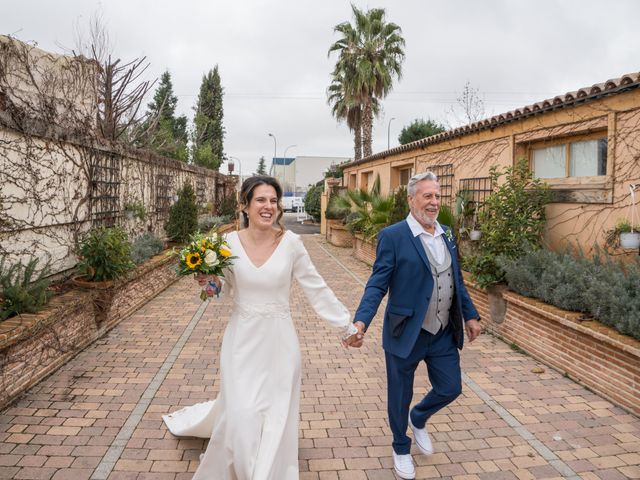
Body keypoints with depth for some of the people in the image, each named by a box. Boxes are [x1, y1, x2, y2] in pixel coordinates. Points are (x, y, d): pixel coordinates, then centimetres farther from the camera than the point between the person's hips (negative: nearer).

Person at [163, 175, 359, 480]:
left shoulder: (290, 242, -9)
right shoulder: (230, 242, -5)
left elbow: (316, 288, -3)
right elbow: (222, 289, 10)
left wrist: (345, 324, 0)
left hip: (279, 341, 0)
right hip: (242, 340, 1)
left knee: (275, 414, 8)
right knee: (242, 413, 4)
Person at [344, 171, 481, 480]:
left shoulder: (446, 235, 7)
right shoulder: (393, 236, -13)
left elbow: (456, 280, 15)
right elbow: (377, 284, -15)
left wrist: (469, 314, 15)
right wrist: (361, 320, -28)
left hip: (444, 333, 5)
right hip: (406, 334, -5)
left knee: (450, 389, 14)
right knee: (400, 397, 12)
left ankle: (419, 419, 46)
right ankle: (401, 449, 40)